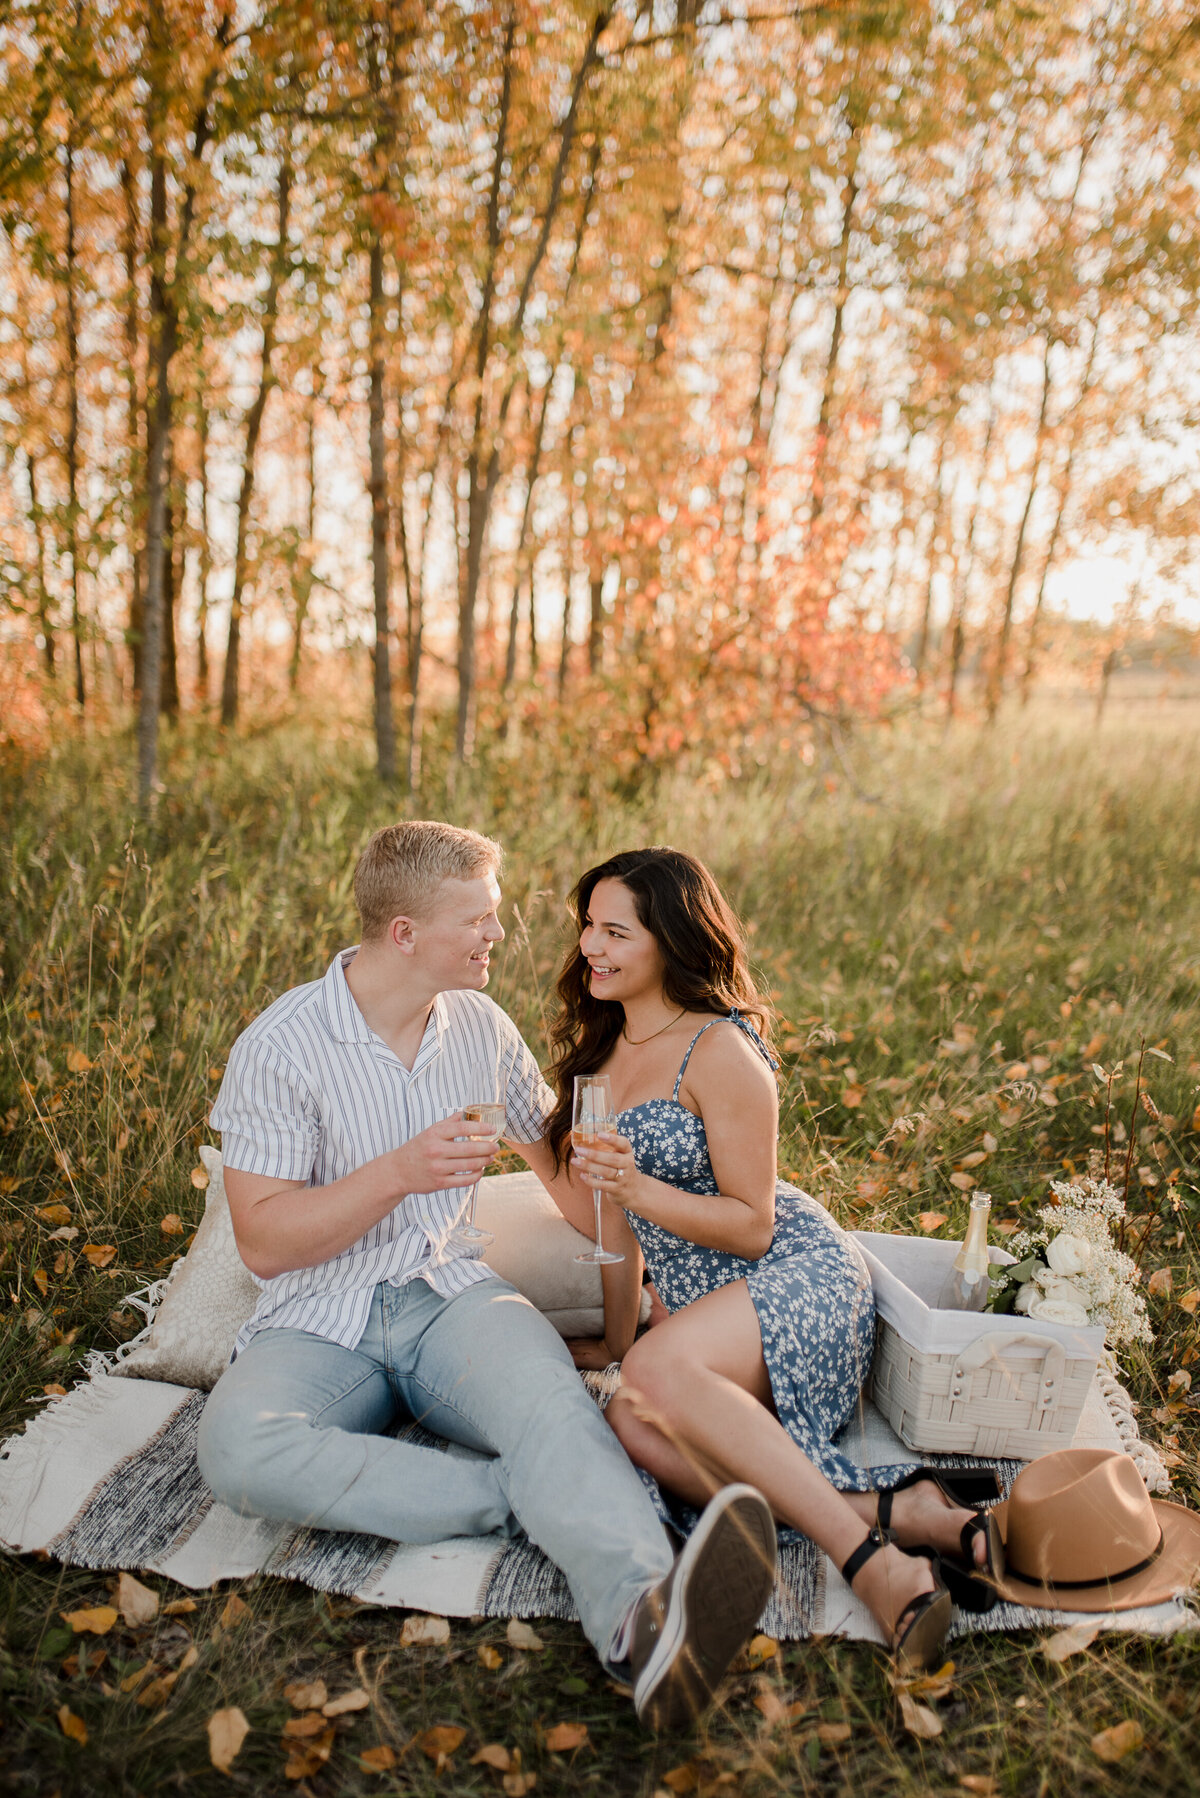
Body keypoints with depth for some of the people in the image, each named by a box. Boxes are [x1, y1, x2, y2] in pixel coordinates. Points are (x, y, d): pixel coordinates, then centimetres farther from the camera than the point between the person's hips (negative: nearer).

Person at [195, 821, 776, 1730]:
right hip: (320, 1322, -2)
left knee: (549, 1396, -32)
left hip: (450, 1293, 2)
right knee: (238, 1448, -34)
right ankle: (535, 1499, -29)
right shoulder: (280, 1046, -9)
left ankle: (644, 1619, -54)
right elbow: (264, 1241, -9)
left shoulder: (481, 1024, 7)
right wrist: (400, 1173, -22)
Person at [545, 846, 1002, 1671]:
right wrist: (617, 1336, 18)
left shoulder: (721, 1051, -12)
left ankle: (872, 1562, -34)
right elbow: (620, 1212, 19)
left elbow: (753, 1226, -12)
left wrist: (639, 1188, -25)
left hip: (801, 1277, -7)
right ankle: (902, 1514, -27)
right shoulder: (602, 1045, 14)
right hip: (707, 1309, 7)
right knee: (631, 1425, -28)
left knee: (658, 1373, -37)